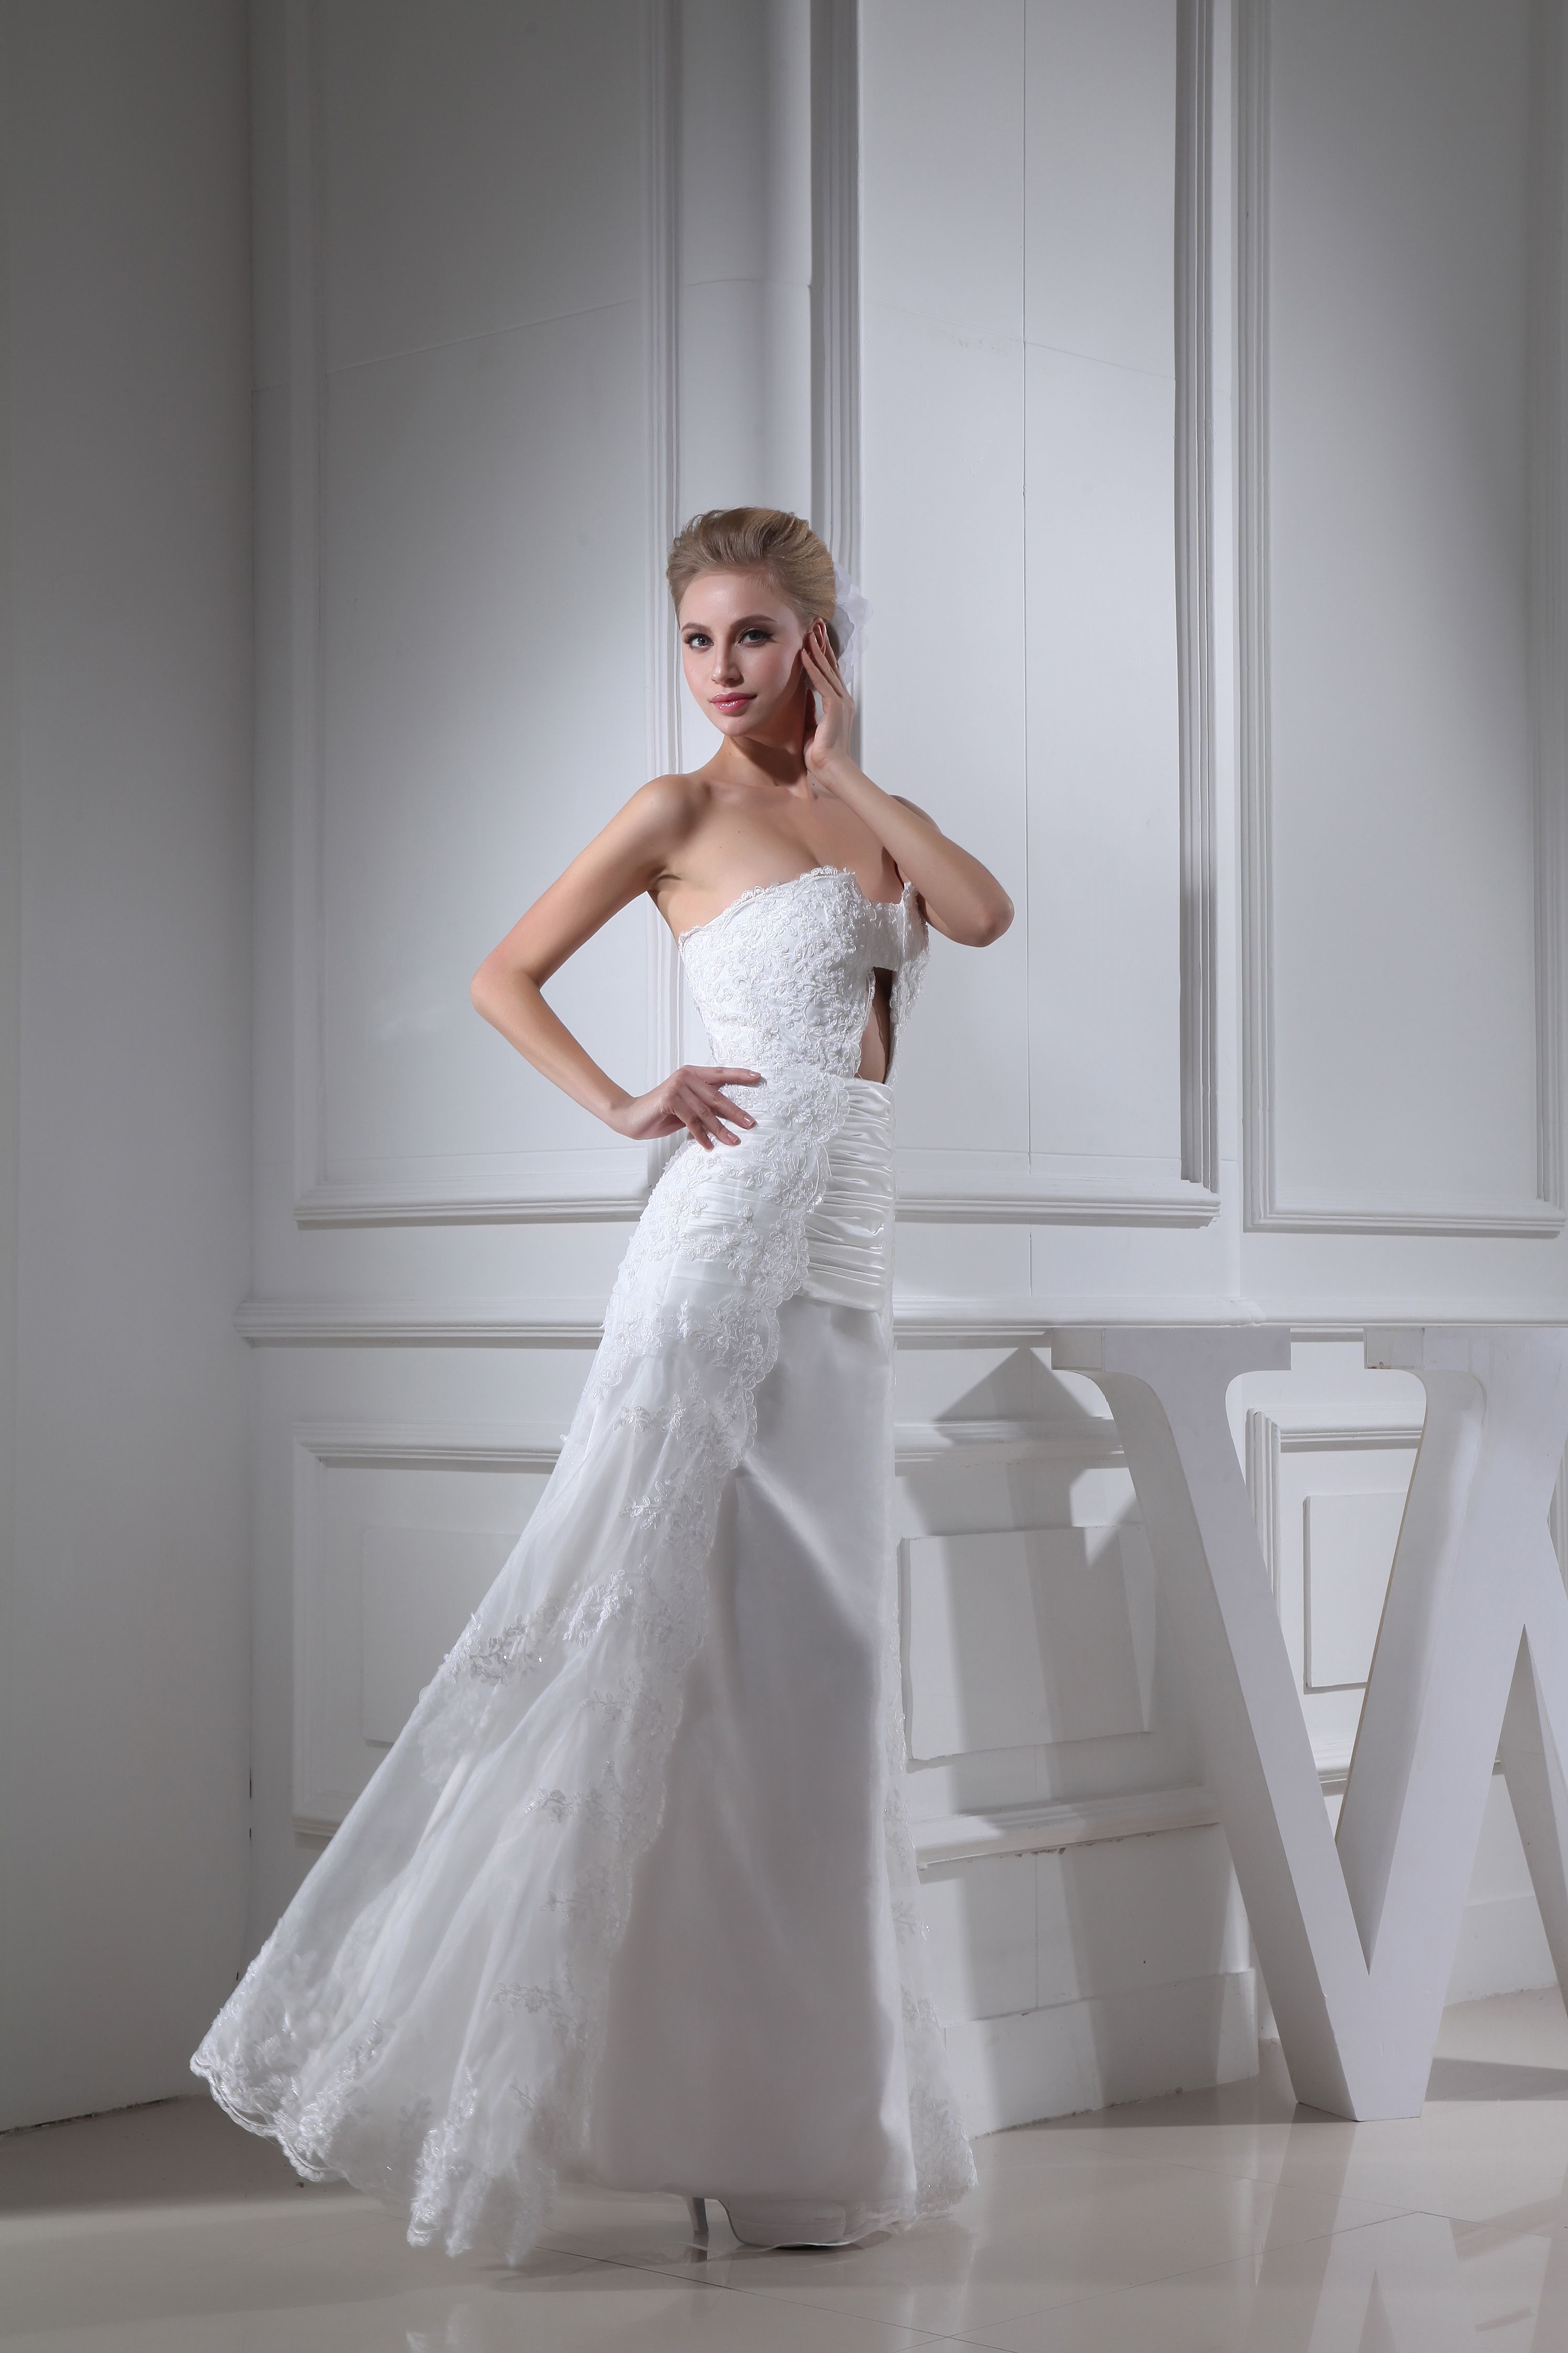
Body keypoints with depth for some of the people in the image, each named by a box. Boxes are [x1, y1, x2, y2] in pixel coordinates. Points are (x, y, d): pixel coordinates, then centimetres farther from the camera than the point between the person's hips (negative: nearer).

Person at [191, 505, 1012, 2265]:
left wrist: (848, 772, 1)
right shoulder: (680, 812, -1)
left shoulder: (850, 811, 16)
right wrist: (623, 1107, -11)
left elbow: (982, 915, 0)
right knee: (655, 1628, -8)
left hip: (841, 1266, 6)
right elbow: (504, 976, -1)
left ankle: (780, 2095, 17)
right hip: (729, 1241, -6)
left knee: (801, 1656, 8)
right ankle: (471, 2052, 2)